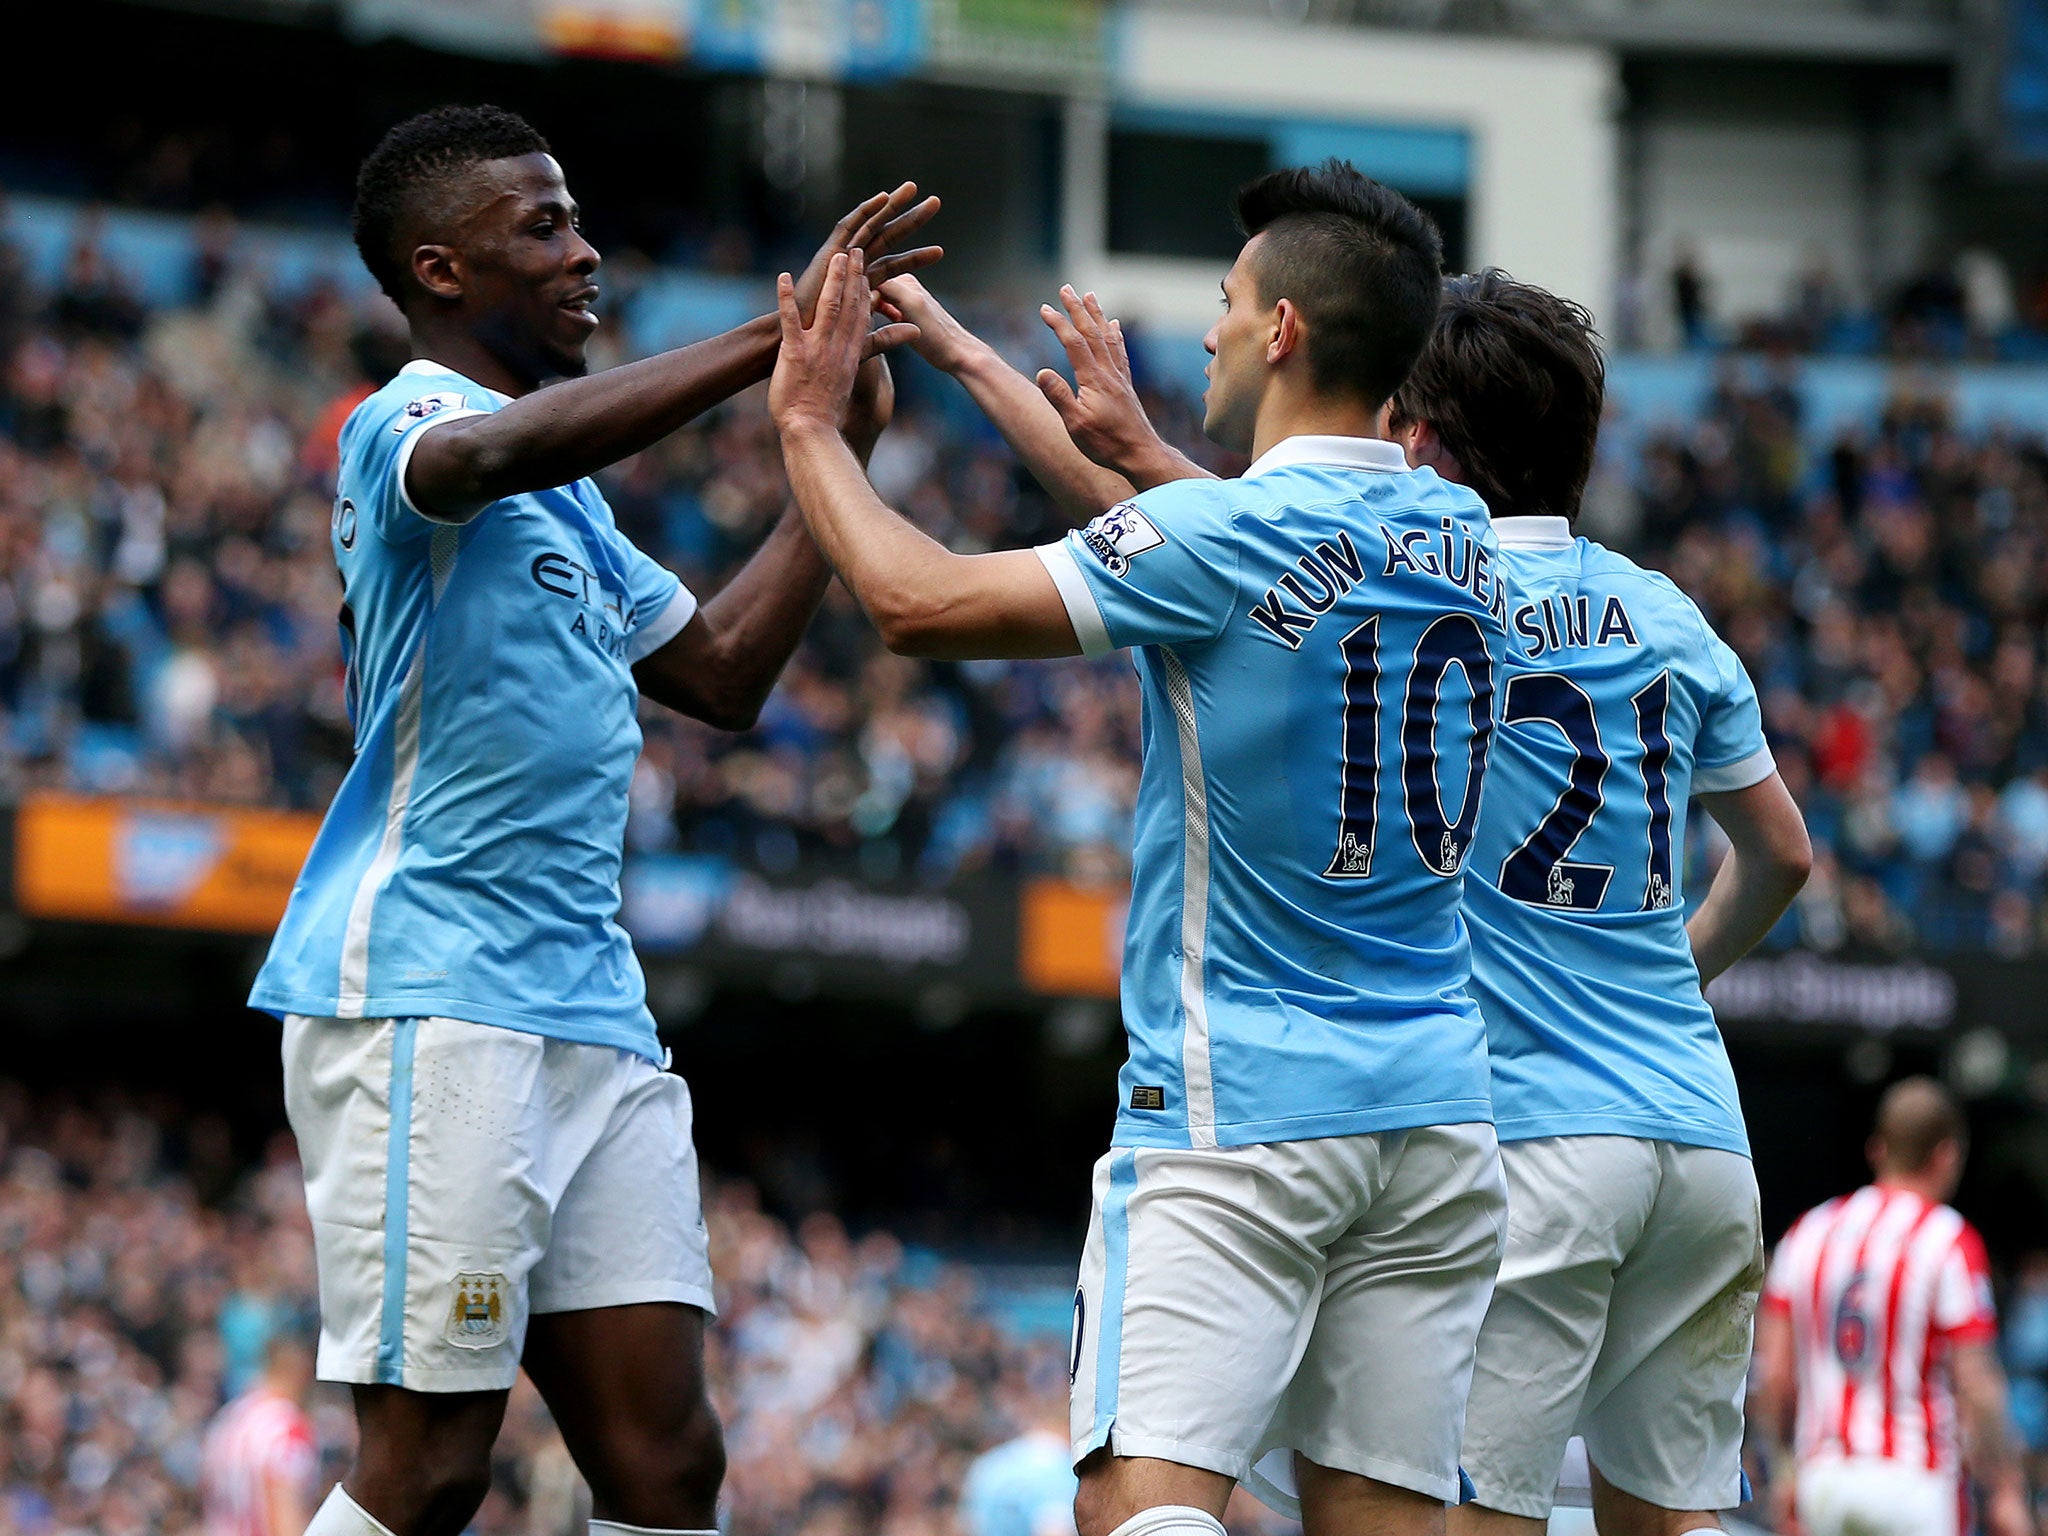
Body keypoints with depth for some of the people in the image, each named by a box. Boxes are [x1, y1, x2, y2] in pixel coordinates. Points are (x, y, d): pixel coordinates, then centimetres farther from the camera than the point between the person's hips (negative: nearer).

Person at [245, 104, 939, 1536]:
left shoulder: (572, 502, 23)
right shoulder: (407, 426, -7)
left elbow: (721, 672, 31)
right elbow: (497, 455, -32)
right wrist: (778, 334, -33)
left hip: (586, 1008, 9)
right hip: (426, 998, -9)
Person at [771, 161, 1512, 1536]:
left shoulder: (1223, 538, -13)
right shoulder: (1463, 538, 8)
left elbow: (922, 601, -10)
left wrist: (812, 428, 6)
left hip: (1238, 1115, -6)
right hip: (1435, 1113, 7)